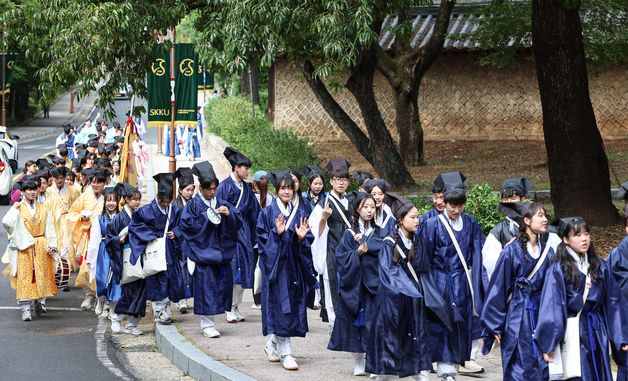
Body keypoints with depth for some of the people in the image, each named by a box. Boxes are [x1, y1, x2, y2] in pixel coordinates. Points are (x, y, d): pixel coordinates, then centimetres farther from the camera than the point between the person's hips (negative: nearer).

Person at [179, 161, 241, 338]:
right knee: (206, 286, -7)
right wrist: (207, 217, -16)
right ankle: (207, 324, -1)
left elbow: (238, 222, 7)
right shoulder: (193, 205, -1)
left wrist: (229, 214, -13)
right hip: (203, 251, -5)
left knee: (224, 282, 4)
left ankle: (208, 321, 17)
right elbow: (187, 223, -12)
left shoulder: (222, 204, 11)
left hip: (221, 251, 5)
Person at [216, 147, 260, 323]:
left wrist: (254, 236, 13)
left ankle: (235, 307, 13)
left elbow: (253, 213, 16)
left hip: (244, 230, 6)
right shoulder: (225, 186, -8)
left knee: (244, 268, 6)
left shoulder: (246, 188, 11)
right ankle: (230, 309, -4)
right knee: (231, 268, -9)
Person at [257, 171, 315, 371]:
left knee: (292, 307, 8)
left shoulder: (300, 214, 10)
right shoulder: (267, 213, -2)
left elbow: (308, 244, 8)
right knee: (280, 307, -8)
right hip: (275, 264, -5)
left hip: (294, 266, 5)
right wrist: (277, 233, -22)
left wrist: (302, 238, -13)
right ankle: (285, 353, -7)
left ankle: (272, 345, 28)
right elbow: (262, 240, -7)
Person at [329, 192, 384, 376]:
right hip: (355, 283, -1)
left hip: (374, 283, 1)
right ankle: (358, 363, 12)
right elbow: (342, 257, -4)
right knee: (355, 322, 2)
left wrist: (365, 245, -11)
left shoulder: (380, 233, 8)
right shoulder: (350, 234, 3)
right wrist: (357, 253, -20)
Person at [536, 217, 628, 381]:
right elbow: (551, 306, -10)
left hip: (597, 332, 4)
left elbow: (612, 303, 8)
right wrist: (548, 343, -13)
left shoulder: (600, 267, 5)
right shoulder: (558, 269, -8)